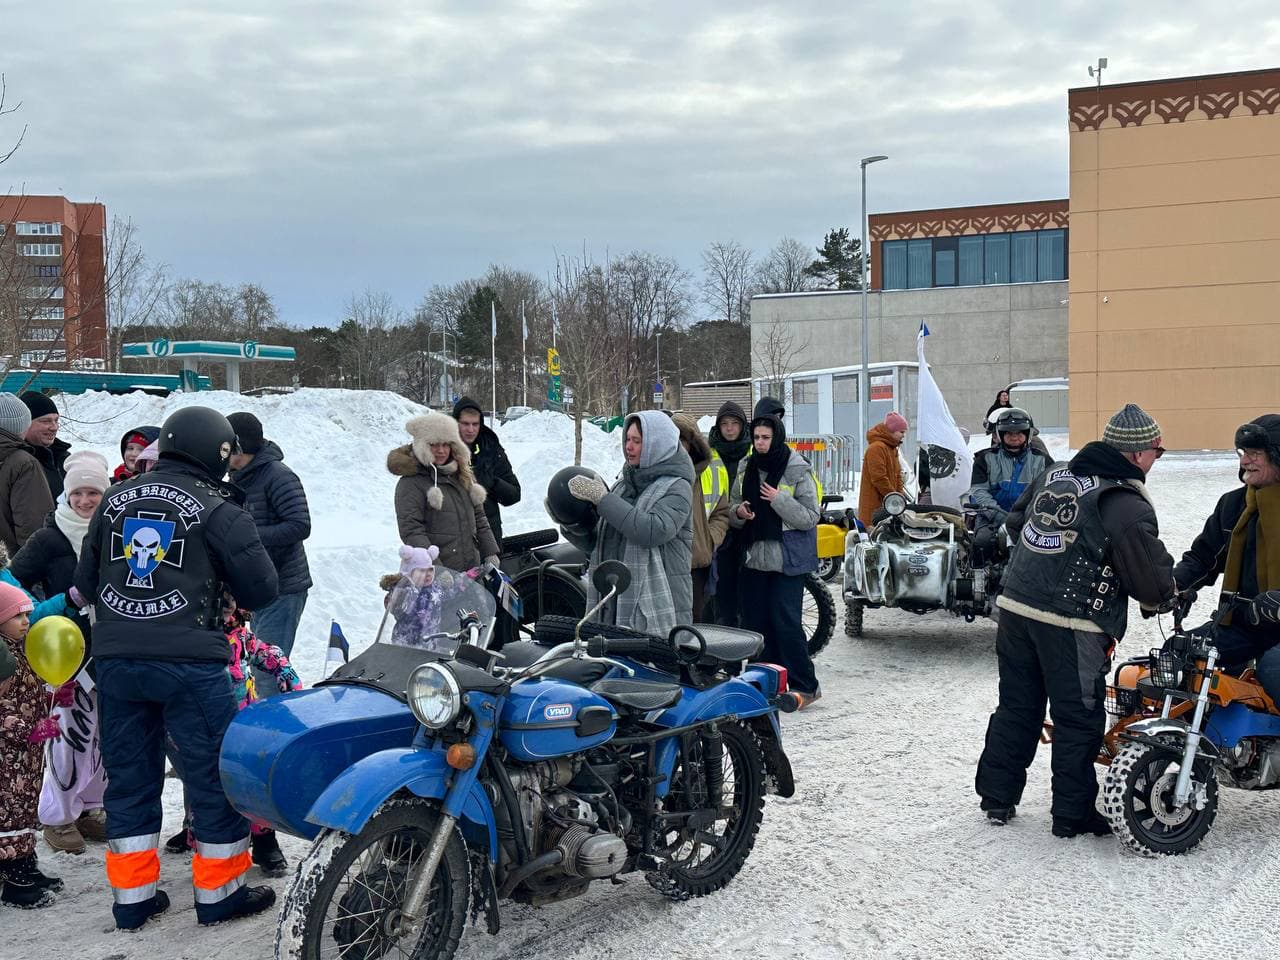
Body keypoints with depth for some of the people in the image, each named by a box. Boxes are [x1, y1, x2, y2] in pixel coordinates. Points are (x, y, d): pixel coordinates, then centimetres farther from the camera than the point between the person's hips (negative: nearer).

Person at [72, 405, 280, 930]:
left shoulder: (115, 499, 10)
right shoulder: (218, 510, -5)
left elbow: (86, 581, 16)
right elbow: (262, 589, -2)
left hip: (115, 661, 5)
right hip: (189, 662, -5)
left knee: (129, 776, 15)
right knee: (217, 772, 8)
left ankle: (132, 896, 22)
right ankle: (219, 891, 16)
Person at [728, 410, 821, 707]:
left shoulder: (798, 471, -8)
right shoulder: (747, 469, 11)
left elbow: (810, 517, -10)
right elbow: (733, 508, 18)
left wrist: (779, 500, -20)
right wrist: (738, 512, -5)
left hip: (788, 559, -6)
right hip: (755, 557, 6)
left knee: (785, 621, -10)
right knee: (755, 621, 7)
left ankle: (805, 685, 0)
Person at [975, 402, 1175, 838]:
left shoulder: (1052, 475, 9)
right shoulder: (1127, 506, -13)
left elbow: (1015, 523, 22)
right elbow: (1154, 581, -10)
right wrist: (1166, 596, 11)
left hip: (1016, 606, 7)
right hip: (1071, 626, -7)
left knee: (1016, 707, 17)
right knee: (1078, 720, 7)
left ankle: (997, 797, 25)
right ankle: (1072, 814, 16)